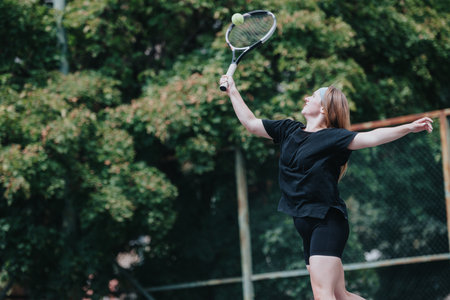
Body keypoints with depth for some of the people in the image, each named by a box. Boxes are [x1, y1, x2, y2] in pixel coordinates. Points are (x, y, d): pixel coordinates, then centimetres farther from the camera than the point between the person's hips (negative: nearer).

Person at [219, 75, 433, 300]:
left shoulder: (333, 137, -7)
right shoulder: (288, 130, 13)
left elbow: (371, 137, -20)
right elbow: (250, 123, 21)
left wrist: (409, 128, -32)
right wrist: (233, 91, 22)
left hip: (327, 222, -7)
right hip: (306, 225, 7)